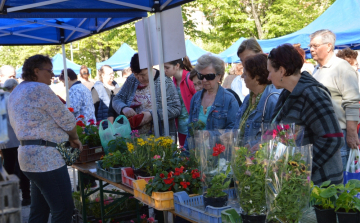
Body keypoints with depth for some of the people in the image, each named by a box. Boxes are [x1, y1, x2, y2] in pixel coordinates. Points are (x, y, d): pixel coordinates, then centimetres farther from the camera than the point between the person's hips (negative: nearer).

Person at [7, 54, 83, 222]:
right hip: (46, 158, -10)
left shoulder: (15, 93, 18)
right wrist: (74, 138, 9)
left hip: (28, 154, 10)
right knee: (63, 210, -5)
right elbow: (66, 119, -10)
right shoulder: (40, 89, -11)